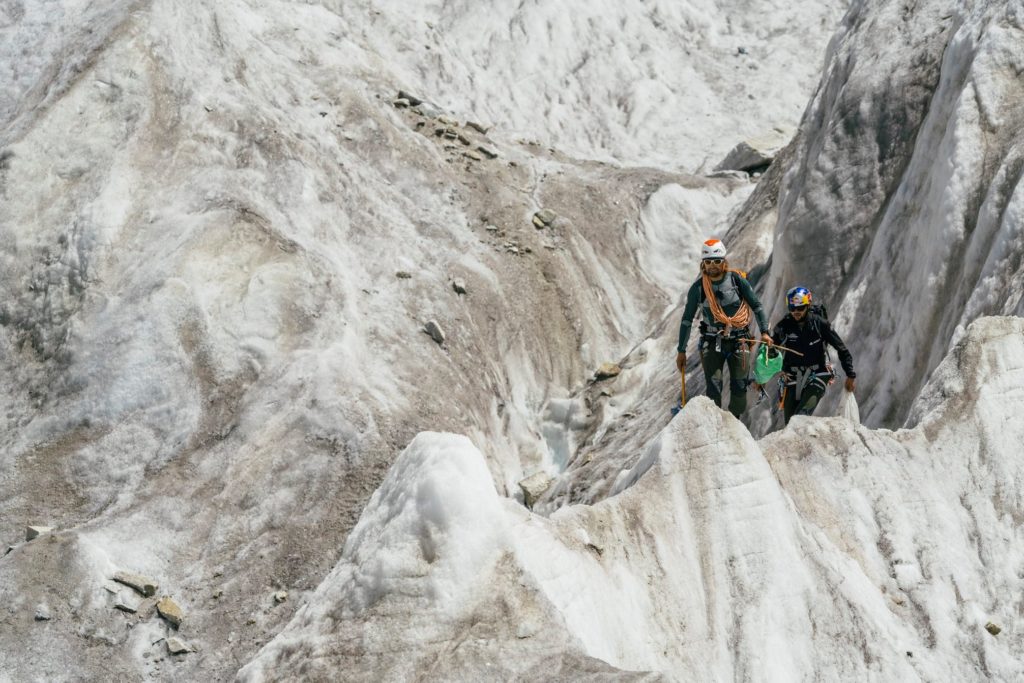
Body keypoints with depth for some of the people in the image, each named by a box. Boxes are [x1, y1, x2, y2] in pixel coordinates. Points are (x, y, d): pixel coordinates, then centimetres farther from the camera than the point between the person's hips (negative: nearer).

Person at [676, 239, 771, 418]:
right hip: (712, 342, 0)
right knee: (713, 388, -8)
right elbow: (687, 320, 3)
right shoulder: (698, 288, -4)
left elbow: (756, 306, 5)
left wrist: (764, 332, -3)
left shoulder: (737, 280, -5)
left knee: (739, 387, 1)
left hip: (738, 341, 0)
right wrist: (681, 351, 2)